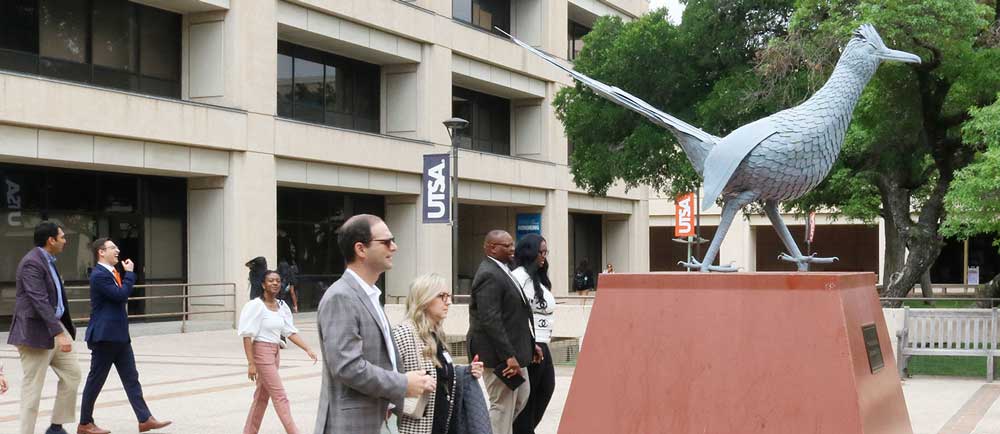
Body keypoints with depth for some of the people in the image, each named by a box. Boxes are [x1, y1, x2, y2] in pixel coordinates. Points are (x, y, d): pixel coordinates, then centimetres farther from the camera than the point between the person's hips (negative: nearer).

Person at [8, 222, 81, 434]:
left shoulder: (48, 261, 12)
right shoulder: (32, 263, -18)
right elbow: (39, 301, -26)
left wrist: (65, 329, 20)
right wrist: (59, 333, -30)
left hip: (55, 326, 10)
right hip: (36, 331, -10)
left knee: (72, 373, 11)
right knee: (33, 386, -3)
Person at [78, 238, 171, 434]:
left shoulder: (113, 273, 15)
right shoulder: (99, 275, -16)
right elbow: (121, 294, -22)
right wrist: (129, 273, -14)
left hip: (120, 335, 9)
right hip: (104, 336, -9)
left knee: (131, 378, 6)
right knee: (96, 380, 2)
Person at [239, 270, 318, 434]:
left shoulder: (282, 306, 5)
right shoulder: (256, 305, -15)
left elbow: (290, 332, 6)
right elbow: (247, 336, -16)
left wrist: (308, 349, -4)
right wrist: (251, 363, -20)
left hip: (275, 352, 8)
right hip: (261, 352, -8)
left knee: (262, 396, 15)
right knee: (280, 396, -6)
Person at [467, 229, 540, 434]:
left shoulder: (502, 271, 13)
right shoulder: (489, 275, -19)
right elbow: (490, 320, -25)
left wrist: (530, 344, 16)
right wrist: (509, 356, -26)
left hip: (513, 351, 10)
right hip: (499, 354, -10)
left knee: (521, 396, 20)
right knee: (502, 406, 0)